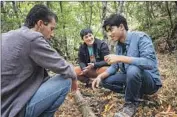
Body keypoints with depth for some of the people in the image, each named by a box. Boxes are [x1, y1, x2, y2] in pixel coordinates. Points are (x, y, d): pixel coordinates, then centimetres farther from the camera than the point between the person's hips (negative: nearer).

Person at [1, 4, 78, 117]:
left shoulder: (8, 36, 11)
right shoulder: (33, 38, -16)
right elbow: (62, 66, -11)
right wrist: (74, 77, 11)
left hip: (6, 104, 9)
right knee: (65, 80, -4)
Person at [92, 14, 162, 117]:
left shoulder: (140, 37, -20)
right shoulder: (119, 45, 3)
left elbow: (150, 62, -34)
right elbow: (114, 67, 6)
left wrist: (120, 58, -35)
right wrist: (100, 76, -13)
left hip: (150, 81, -7)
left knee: (133, 70, -38)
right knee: (105, 80, -2)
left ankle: (131, 104, -12)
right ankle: (136, 93, 4)